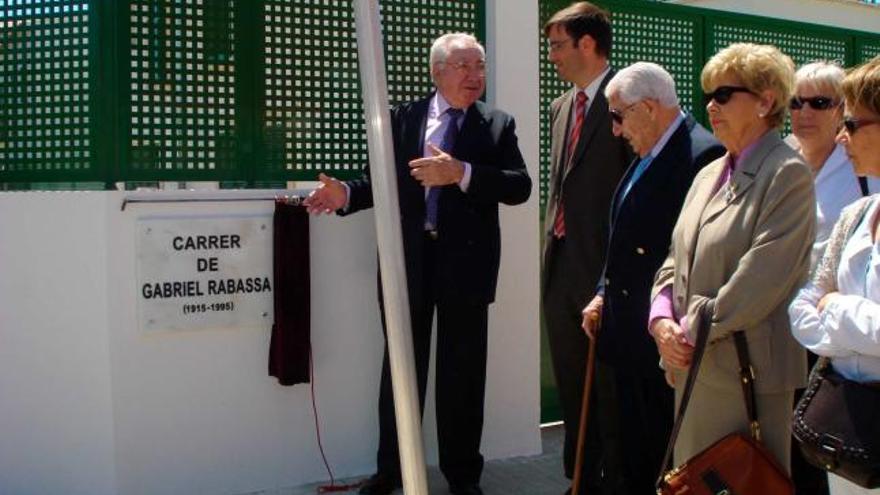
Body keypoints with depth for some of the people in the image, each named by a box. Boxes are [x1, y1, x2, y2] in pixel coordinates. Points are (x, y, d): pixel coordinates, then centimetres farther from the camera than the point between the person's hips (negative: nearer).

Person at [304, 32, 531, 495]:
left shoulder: (498, 125, 3)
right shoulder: (402, 118, 6)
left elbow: (519, 187, -9)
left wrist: (462, 173, -21)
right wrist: (347, 193, -15)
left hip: (465, 259, -1)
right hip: (409, 256, 1)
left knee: (462, 371, 9)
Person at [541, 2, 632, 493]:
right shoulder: (562, 107, 15)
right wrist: (552, 243, 14)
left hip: (607, 265, -8)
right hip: (562, 263, 8)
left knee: (612, 385, 3)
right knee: (571, 384, 16)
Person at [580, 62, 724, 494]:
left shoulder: (702, 154, -18)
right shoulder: (646, 157, 12)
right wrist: (604, 294, 13)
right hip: (630, 334, 9)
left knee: (667, 458, 3)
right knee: (634, 459, 19)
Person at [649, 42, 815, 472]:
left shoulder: (788, 175, -10)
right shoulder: (709, 175, 15)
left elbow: (761, 279, -18)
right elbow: (677, 260, 15)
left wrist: (693, 332, -13)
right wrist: (662, 319, -2)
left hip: (748, 373, -7)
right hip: (694, 369, 7)